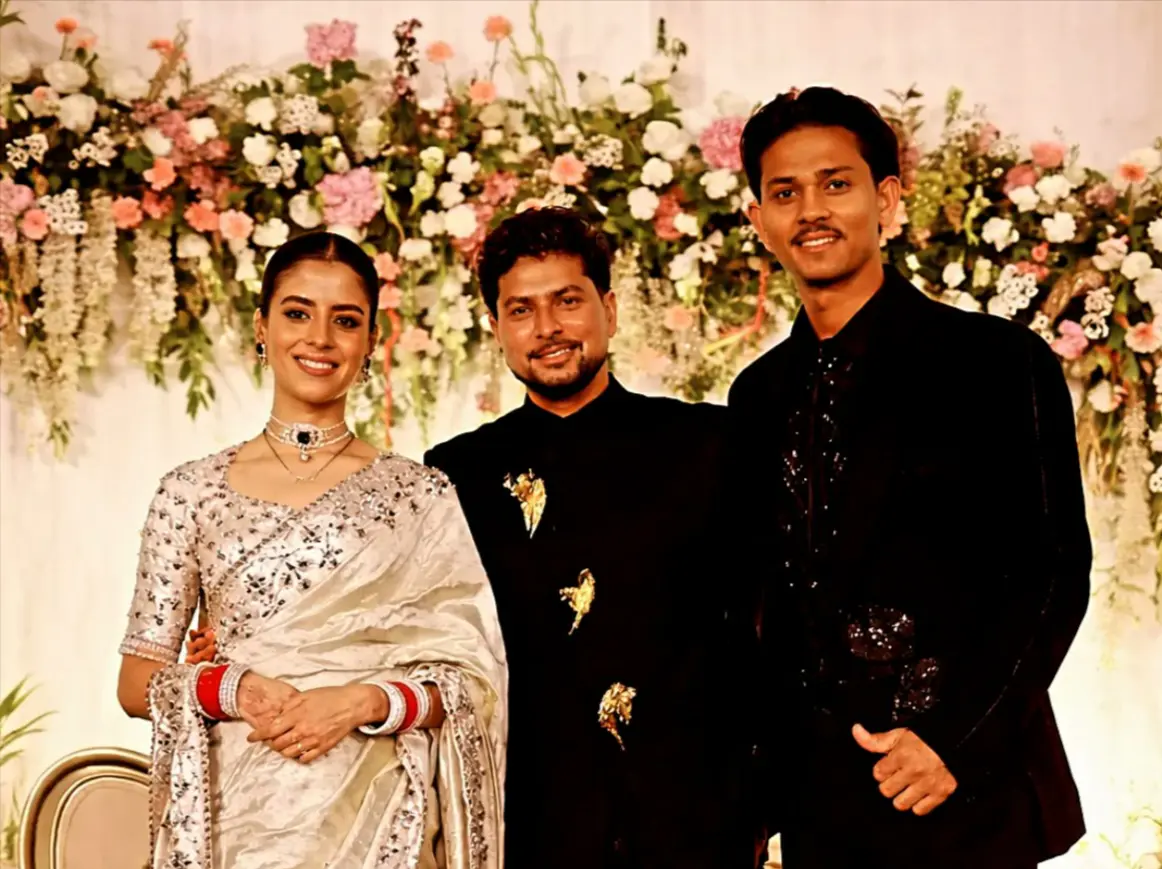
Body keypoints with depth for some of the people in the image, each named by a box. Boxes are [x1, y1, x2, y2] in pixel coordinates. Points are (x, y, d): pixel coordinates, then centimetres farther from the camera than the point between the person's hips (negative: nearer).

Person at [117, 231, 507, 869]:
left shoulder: (423, 497, 0)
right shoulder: (192, 492, 2)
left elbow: (470, 685, -1)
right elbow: (137, 681, 3)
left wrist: (365, 702, -17)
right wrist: (230, 689, -15)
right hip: (239, 815, 1)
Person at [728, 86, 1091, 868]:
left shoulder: (998, 361, -6)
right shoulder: (759, 395, 9)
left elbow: (1056, 571, -9)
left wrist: (957, 744, -16)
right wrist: (763, 782, 6)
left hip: (970, 798, -4)